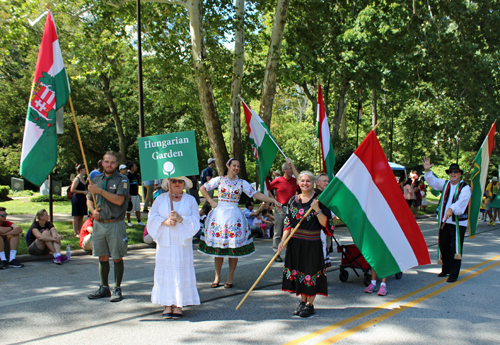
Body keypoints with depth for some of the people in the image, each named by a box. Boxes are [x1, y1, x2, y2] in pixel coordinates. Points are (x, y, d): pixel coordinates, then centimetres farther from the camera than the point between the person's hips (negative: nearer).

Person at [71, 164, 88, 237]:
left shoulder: (83, 178, 14)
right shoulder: (77, 179, -11)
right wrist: (83, 192, -17)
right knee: (76, 217, -3)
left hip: (82, 199, 9)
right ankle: (76, 233, 2)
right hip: (77, 199, -9)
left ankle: (79, 232, 17)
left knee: (81, 217, 11)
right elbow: (72, 190, -17)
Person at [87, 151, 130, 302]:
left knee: (117, 258, 1)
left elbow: (119, 200, -16)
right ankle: (104, 288, 22)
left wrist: (100, 191, -17)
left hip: (115, 224, -5)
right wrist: (93, 210, 0)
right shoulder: (96, 180, 14)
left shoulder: (122, 180, -3)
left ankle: (117, 289, 12)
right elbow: (89, 199, 20)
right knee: (102, 257, 11)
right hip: (99, 223, 5)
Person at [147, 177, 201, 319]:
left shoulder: (190, 200, 9)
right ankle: (167, 304, 8)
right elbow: (152, 217, 2)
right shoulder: (161, 198, 11)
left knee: (181, 273, -2)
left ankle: (178, 305, 6)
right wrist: (165, 221, -15)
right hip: (165, 243, 1)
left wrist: (181, 218, -16)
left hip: (183, 243, -1)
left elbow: (196, 220, -1)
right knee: (165, 272, 0)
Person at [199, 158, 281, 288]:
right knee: (217, 248, 2)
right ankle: (217, 277, 15)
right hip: (219, 213, 0)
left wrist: (274, 201, -10)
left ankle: (230, 278, 13)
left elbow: (257, 195, -2)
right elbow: (202, 188, 12)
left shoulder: (242, 183, 4)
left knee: (234, 248, -1)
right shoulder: (219, 180, 4)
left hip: (234, 215, 0)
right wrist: (211, 202, 2)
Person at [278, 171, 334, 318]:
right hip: (295, 242, 4)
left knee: (311, 271, 2)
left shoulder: (319, 200, -5)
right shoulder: (293, 200, 8)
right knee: (298, 269, 11)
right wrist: (283, 240, -4)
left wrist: (317, 210, -24)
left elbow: (325, 223, -9)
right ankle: (303, 301, 28)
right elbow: (288, 223, 7)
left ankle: (310, 304, 17)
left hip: (312, 243, -4)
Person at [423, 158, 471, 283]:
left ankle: (454, 274, 7)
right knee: (443, 246, 12)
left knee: (455, 248, -3)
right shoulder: (445, 184, 10)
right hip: (444, 221, 6)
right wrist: (427, 171, -10)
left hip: (458, 222, -6)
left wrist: (452, 209, -38)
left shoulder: (465, 187, -8)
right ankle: (446, 269, 29)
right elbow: (433, 181, 7)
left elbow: (462, 201, -23)